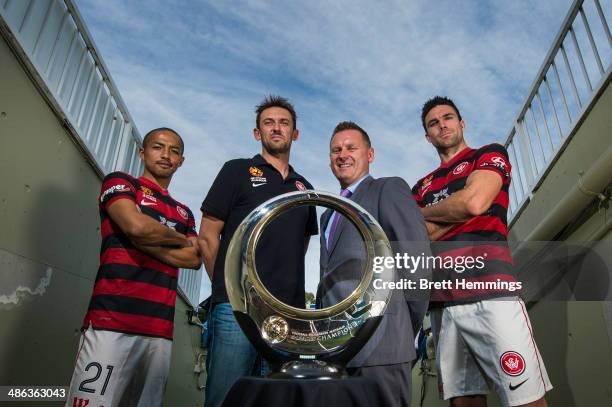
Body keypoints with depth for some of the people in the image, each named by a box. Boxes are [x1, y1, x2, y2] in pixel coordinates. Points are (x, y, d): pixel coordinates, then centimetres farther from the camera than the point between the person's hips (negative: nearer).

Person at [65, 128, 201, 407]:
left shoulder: (184, 213, 22)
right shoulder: (119, 182, 8)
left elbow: (194, 259, 7)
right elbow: (137, 225, -12)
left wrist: (147, 242, -5)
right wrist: (182, 239, 5)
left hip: (160, 332, 5)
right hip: (112, 322, -5)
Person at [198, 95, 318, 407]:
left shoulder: (304, 187, 19)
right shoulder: (237, 171, 6)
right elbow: (208, 236, 2)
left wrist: (289, 287, 12)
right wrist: (227, 286, 2)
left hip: (289, 310, 5)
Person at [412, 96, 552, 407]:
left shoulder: (490, 154, 11)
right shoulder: (422, 186, 23)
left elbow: (474, 203, -8)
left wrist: (424, 213, 8)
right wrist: (456, 214, -1)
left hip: (488, 291, -4)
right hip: (441, 301, 5)